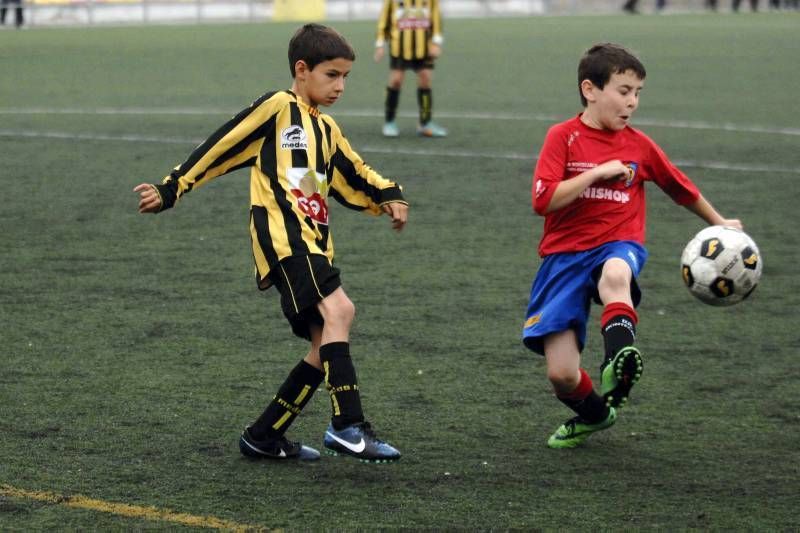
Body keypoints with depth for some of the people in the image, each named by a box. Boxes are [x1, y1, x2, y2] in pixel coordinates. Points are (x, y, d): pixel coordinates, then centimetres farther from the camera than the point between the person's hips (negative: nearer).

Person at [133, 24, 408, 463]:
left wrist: (389, 197, 7)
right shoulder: (278, 108, -1)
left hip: (313, 246, 9)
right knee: (338, 310, -27)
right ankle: (347, 426, -31)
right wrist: (171, 190, -5)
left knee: (326, 348, 4)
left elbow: (355, 177, 27)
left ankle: (263, 437, 14)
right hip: (283, 238, -9)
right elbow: (221, 147, -2)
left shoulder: (326, 129, 22)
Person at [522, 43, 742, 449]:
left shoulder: (639, 146, 6)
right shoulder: (563, 137, -3)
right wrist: (598, 172, -17)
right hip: (564, 255, -1)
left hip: (618, 245, 1)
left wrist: (719, 223, 34)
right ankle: (592, 415, 25)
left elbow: (681, 187, 24)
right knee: (561, 375, -7)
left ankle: (618, 358, -57)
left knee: (615, 275, -41)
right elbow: (543, 200, -15)